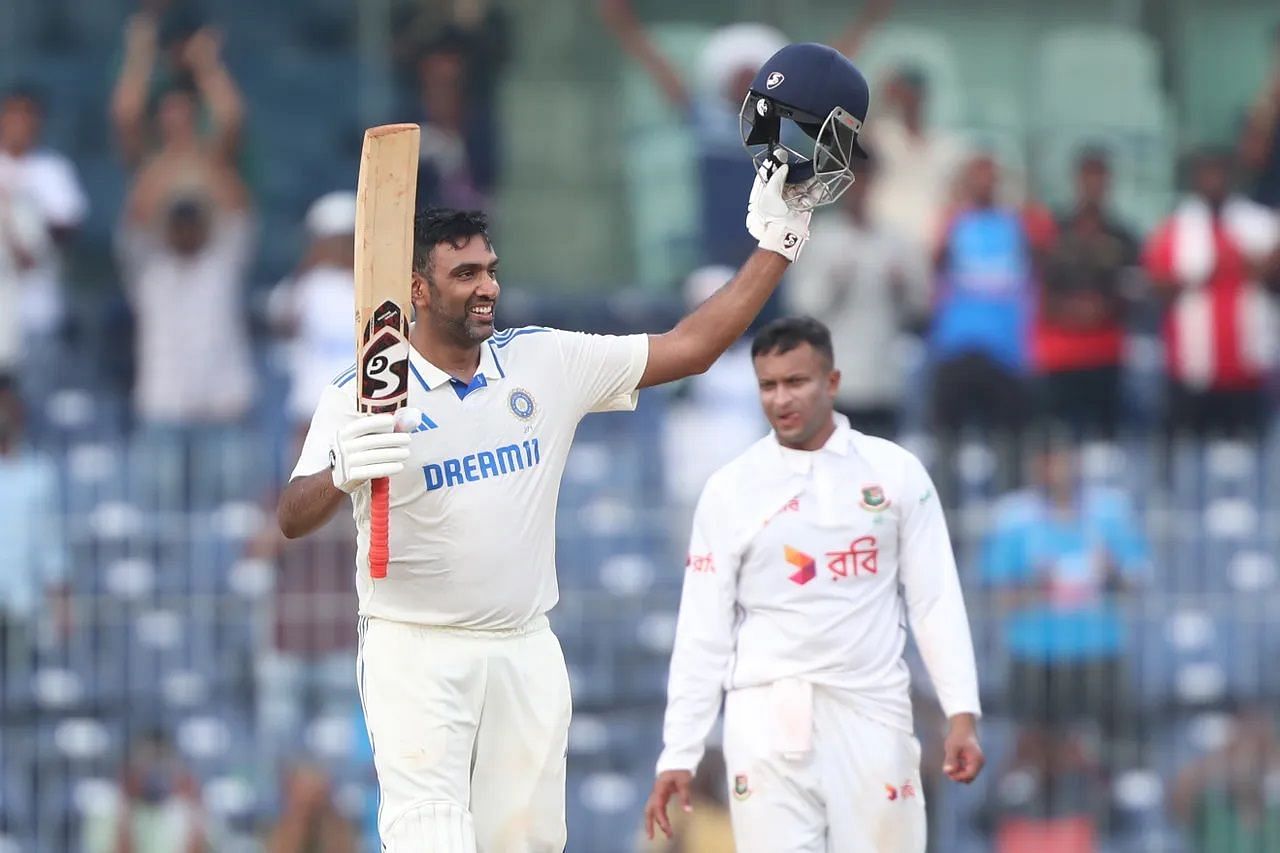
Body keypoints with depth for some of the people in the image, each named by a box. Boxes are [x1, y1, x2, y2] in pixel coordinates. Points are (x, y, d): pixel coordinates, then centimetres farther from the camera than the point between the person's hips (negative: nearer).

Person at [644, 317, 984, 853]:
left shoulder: (896, 473, 4)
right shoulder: (730, 490, 3)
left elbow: (935, 600, 4)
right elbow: (703, 630, 3)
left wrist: (961, 713, -5)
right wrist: (678, 754, -2)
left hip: (871, 713, 0)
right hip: (768, 720, 0)